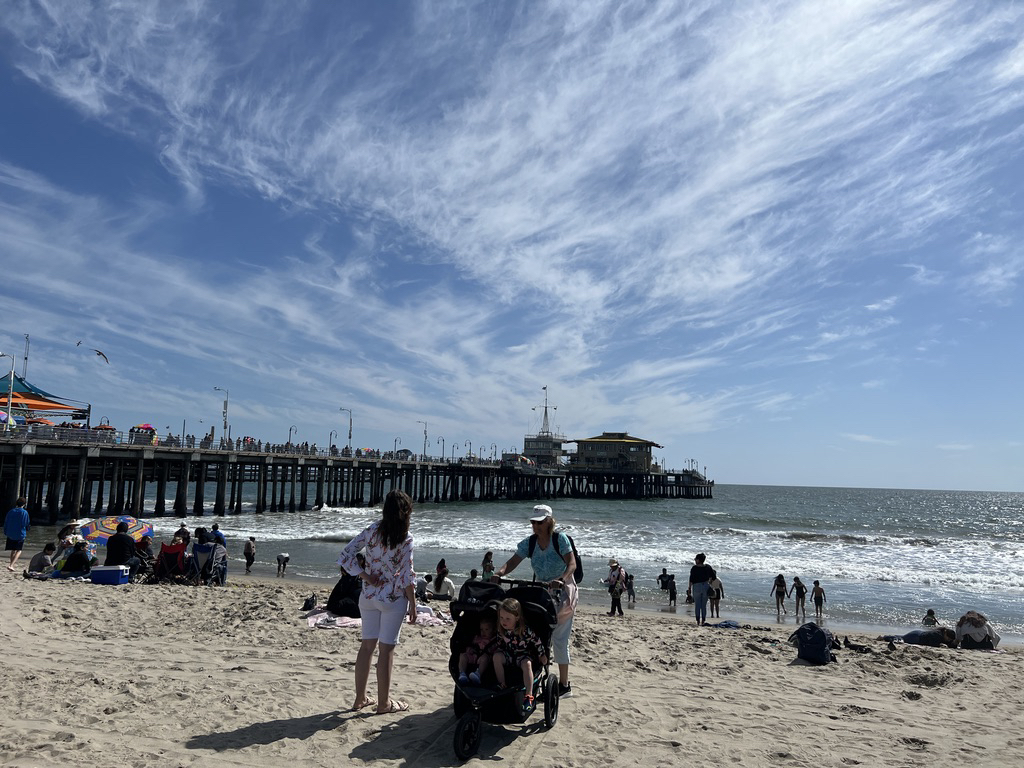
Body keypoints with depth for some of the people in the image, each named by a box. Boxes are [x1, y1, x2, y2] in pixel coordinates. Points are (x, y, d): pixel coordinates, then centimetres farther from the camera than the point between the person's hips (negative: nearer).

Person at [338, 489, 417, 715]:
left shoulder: (372, 531, -3)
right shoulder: (405, 539, -15)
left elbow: (346, 555, -4)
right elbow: (407, 576, -14)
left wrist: (365, 576, -1)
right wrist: (412, 605, -4)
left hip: (369, 596, 5)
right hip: (394, 599, -5)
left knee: (367, 645, 15)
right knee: (386, 649, 5)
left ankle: (360, 698, 25)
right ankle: (384, 702, 16)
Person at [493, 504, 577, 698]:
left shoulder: (560, 538, -15)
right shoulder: (529, 543, -4)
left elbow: (572, 564, -22)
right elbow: (512, 563, -13)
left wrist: (561, 580, -40)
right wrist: (499, 573, -34)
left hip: (563, 591, -5)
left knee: (558, 638, -4)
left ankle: (564, 684, 5)